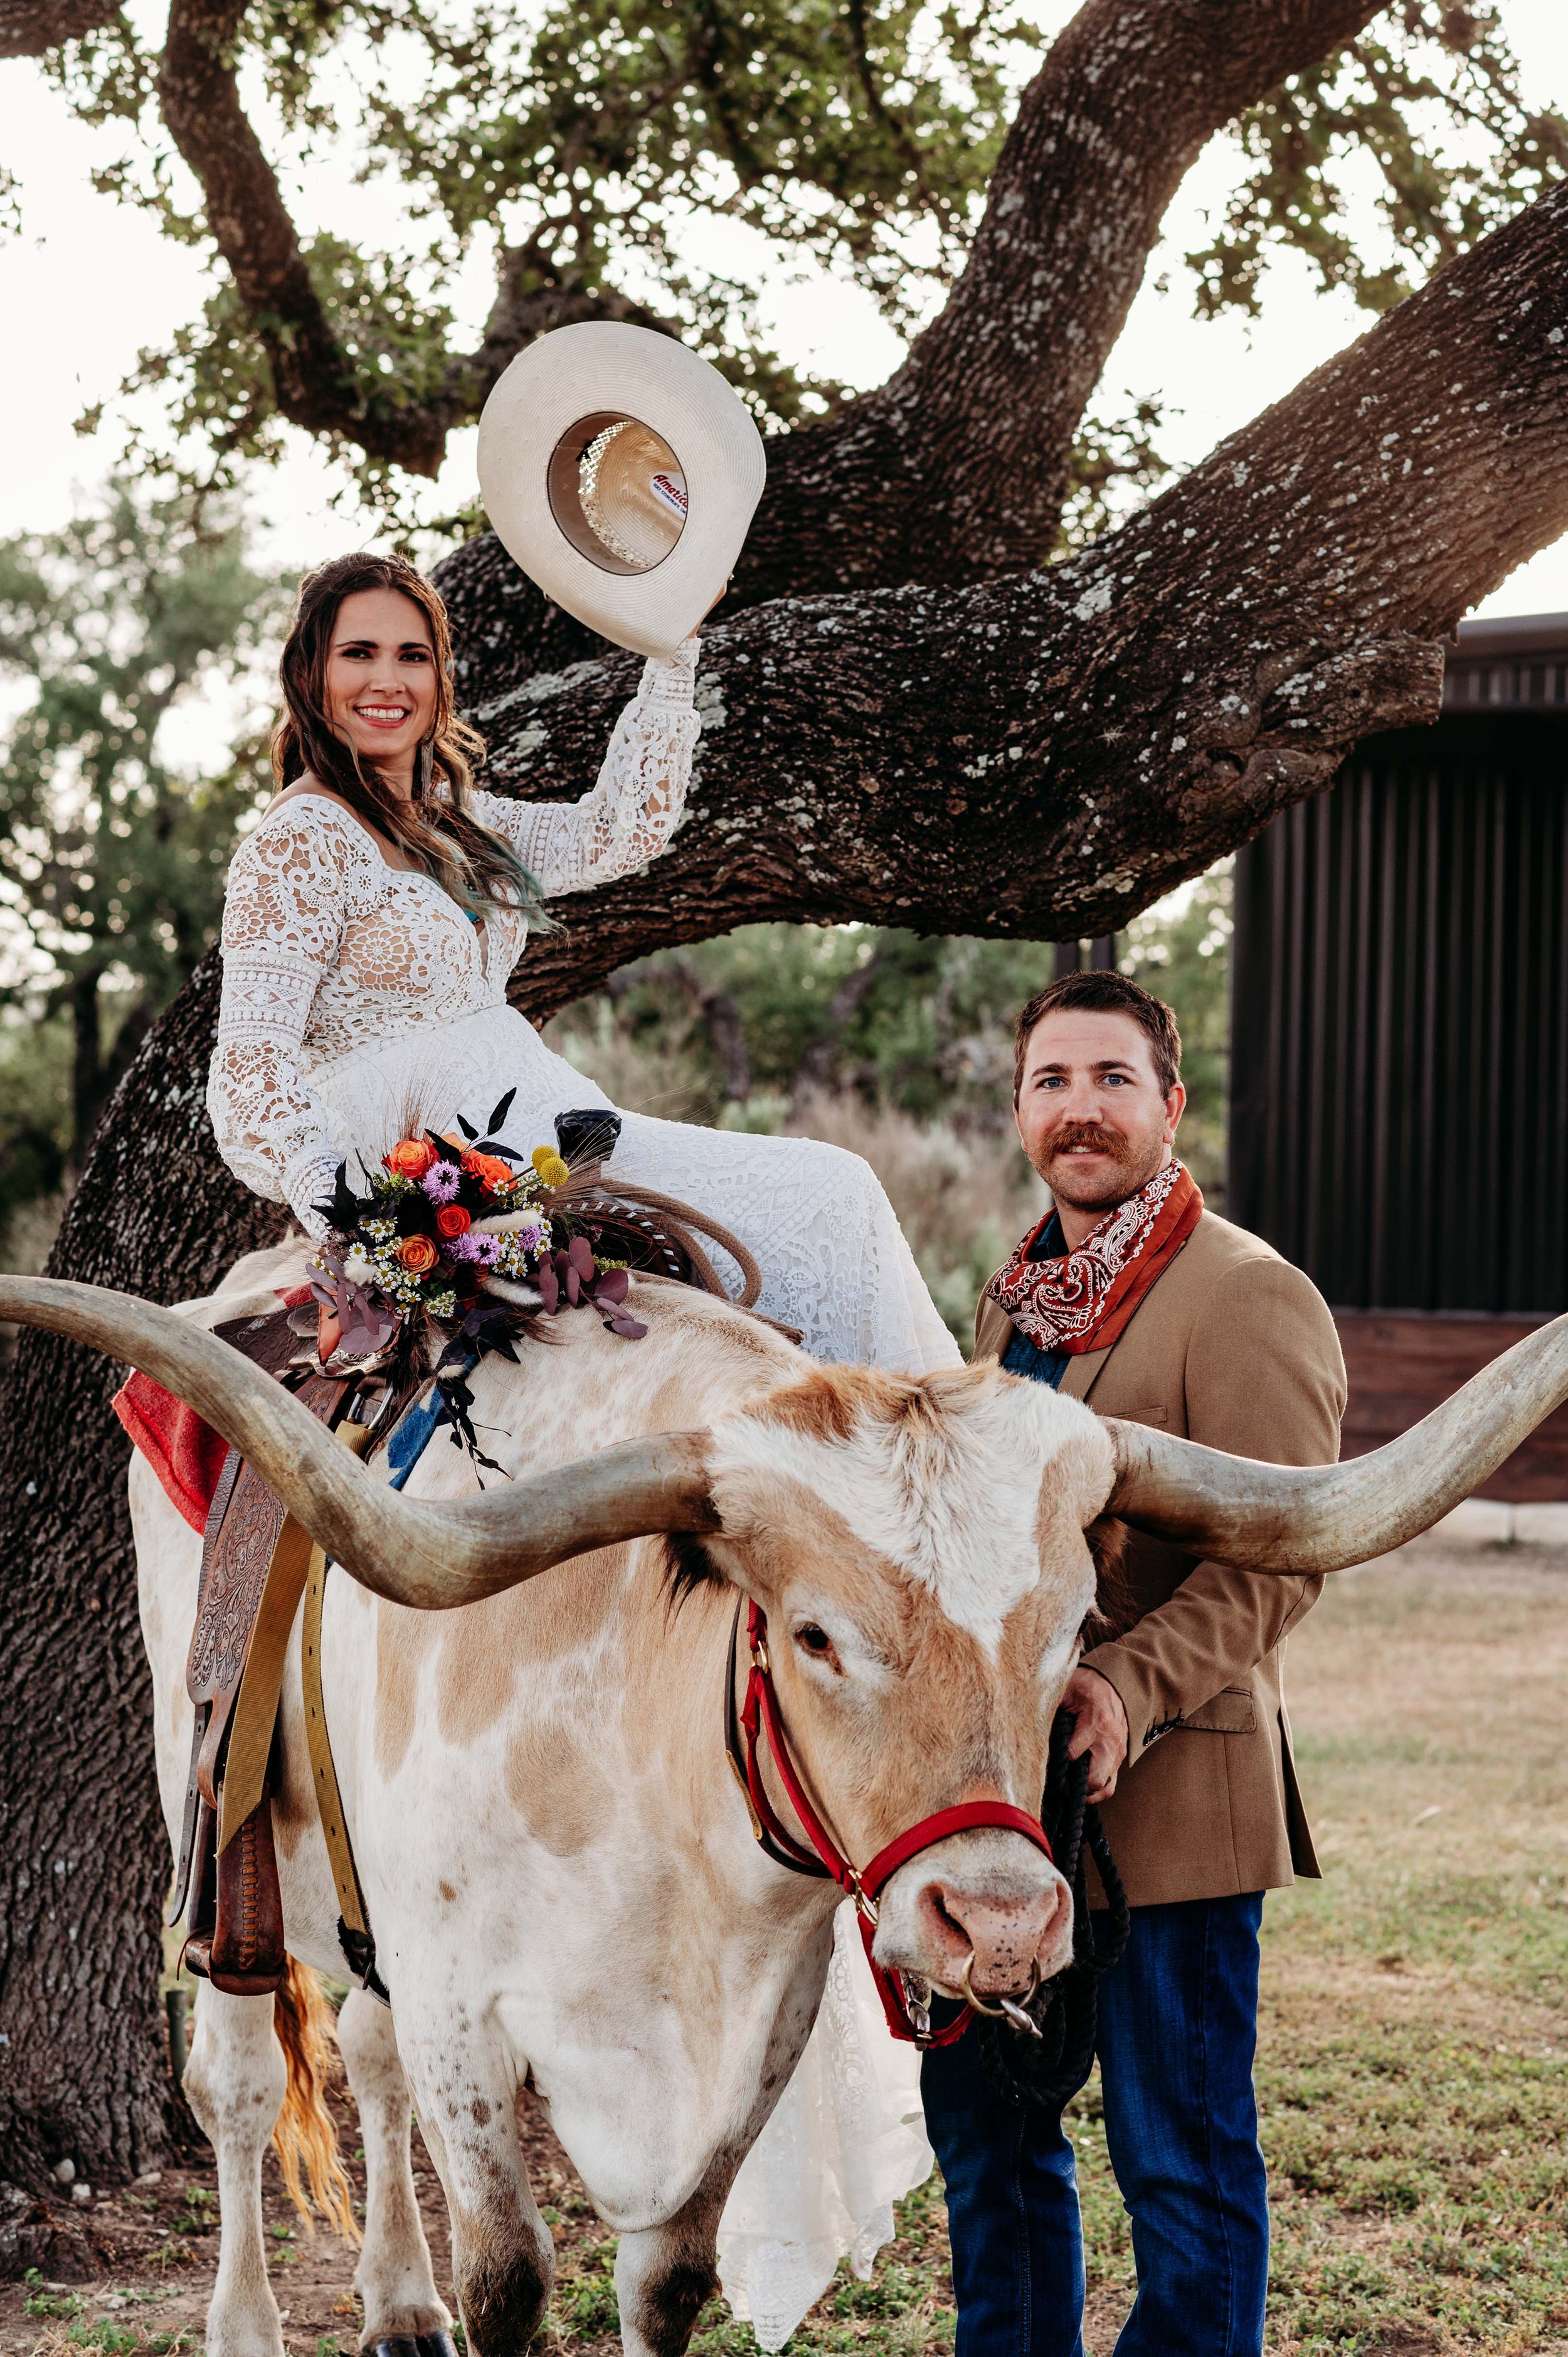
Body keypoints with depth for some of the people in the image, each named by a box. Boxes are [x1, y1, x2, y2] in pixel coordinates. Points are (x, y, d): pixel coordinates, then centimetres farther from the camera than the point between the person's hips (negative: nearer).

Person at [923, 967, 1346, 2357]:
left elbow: (1277, 1563, -17)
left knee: (1181, 2160, 1)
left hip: (1167, 1799, -8)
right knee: (983, 2124, 17)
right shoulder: (1017, 1297, 15)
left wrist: (1130, 1690, -29)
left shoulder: (1252, 1299, -10)